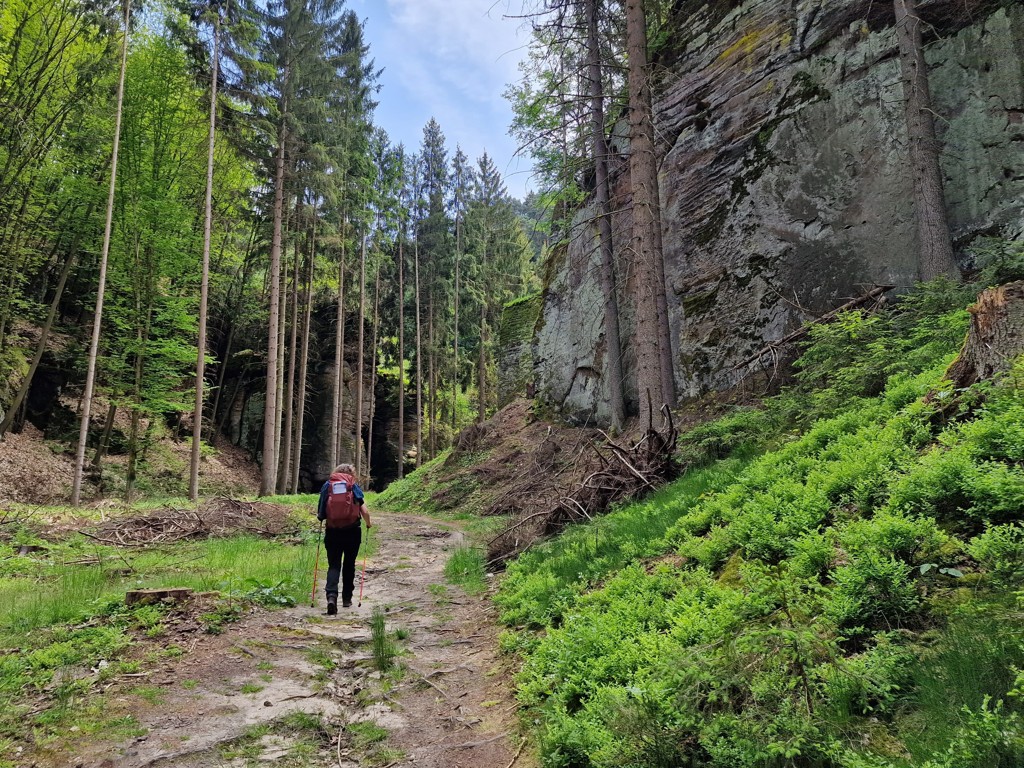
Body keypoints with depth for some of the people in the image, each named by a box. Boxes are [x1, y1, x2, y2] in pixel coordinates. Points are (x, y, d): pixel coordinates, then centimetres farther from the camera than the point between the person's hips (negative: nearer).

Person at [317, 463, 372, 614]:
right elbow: (364, 511, -2)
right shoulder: (354, 486, 3)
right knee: (349, 565, 15)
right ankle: (346, 598, 23)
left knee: (333, 565, 3)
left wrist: (321, 517, 24)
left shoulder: (327, 486, 6)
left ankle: (331, 595, -18)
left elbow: (320, 512, 3)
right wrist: (368, 523, 16)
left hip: (332, 532, 0)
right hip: (352, 531, 0)